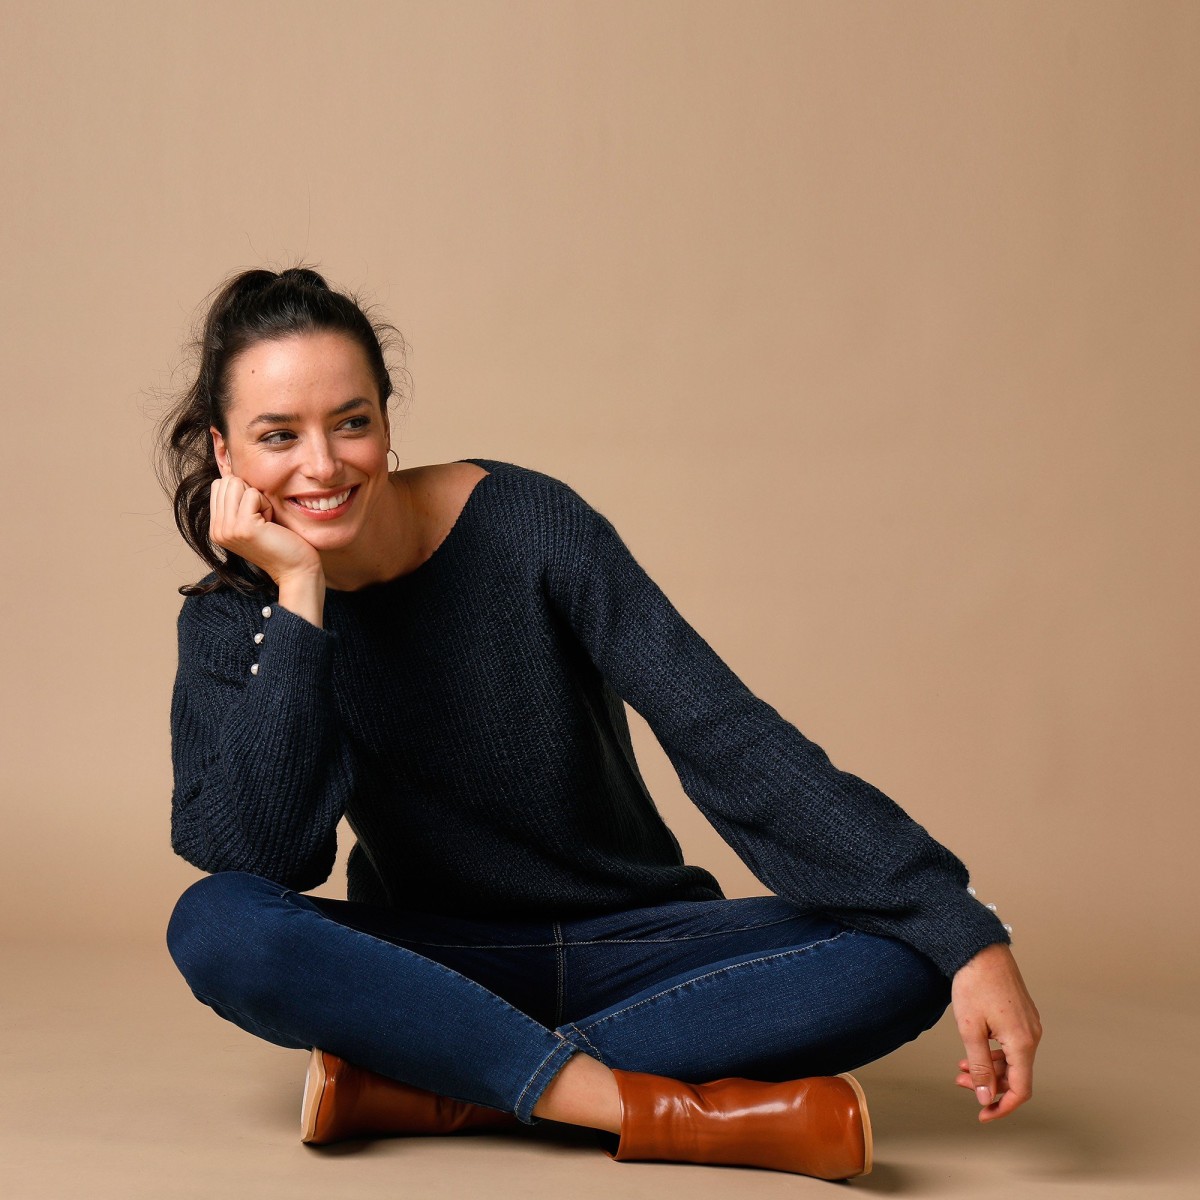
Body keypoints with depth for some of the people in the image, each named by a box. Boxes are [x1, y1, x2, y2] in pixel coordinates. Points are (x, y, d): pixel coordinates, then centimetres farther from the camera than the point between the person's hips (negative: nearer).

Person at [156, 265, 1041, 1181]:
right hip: (432, 965, 1)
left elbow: (726, 737, -18)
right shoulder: (233, 624, -6)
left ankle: (418, 1091, -27)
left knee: (896, 957, -25)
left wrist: (966, 937, -25)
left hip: (625, 946, 0)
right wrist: (297, 592, -25)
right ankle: (662, 1111, -28)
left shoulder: (524, 524, -13)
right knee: (216, 925, -29)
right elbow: (265, 855, -21)